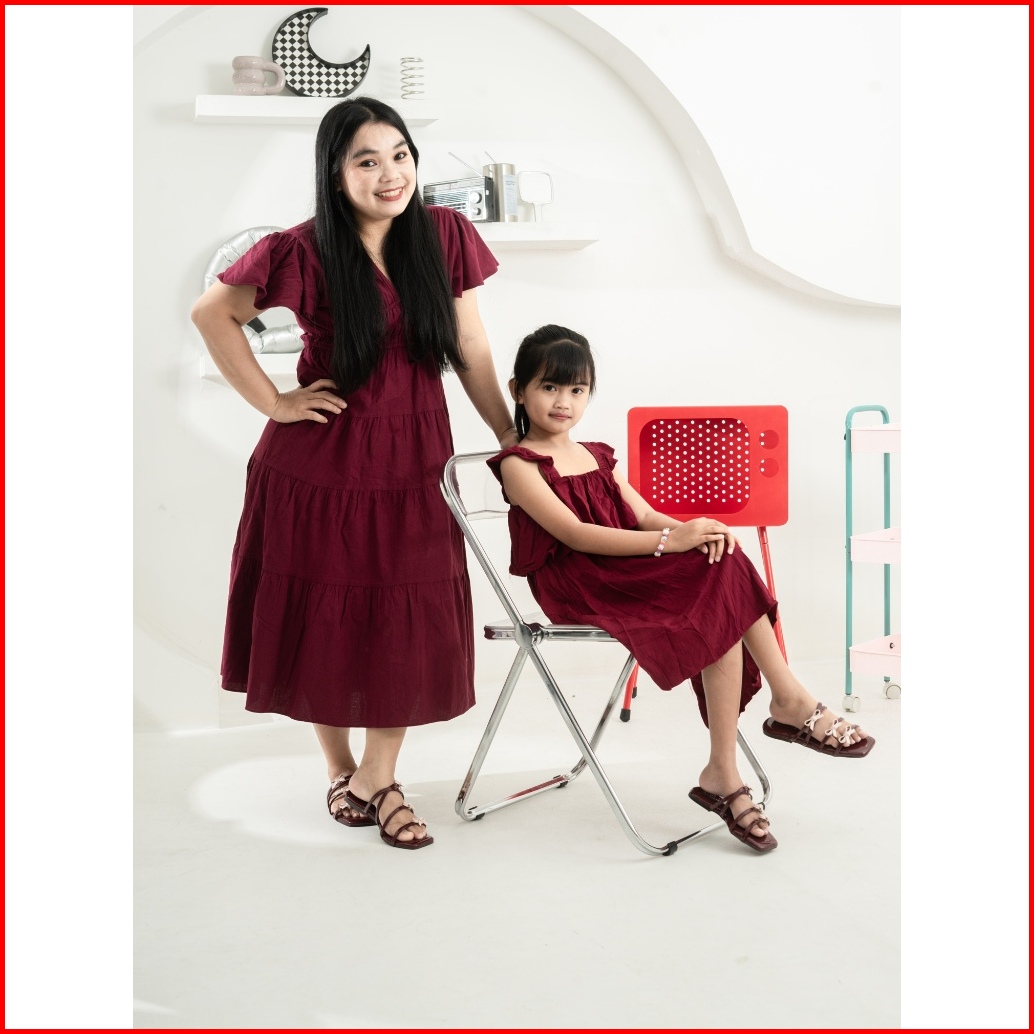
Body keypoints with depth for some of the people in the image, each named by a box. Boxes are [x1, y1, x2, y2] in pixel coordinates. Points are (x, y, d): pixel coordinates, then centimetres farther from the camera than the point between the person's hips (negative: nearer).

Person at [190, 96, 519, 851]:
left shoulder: (445, 236, -2)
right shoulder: (305, 251, -11)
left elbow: (471, 350, 3)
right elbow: (212, 314, -3)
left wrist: (510, 436, 3)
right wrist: (273, 402, -7)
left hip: (414, 462, 3)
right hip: (321, 459, -2)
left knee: (410, 622, 4)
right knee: (325, 619, 8)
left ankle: (379, 777, 21)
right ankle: (340, 769, 29)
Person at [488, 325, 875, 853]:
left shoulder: (597, 456, 22)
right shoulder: (519, 464, -2)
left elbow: (645, 516, 10)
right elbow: (575, 535, -16)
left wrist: (695, 529, -14)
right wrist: (669, 541, -25)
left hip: (625, 572, 7)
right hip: (575, 587, -7)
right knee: (721, 605, -26)